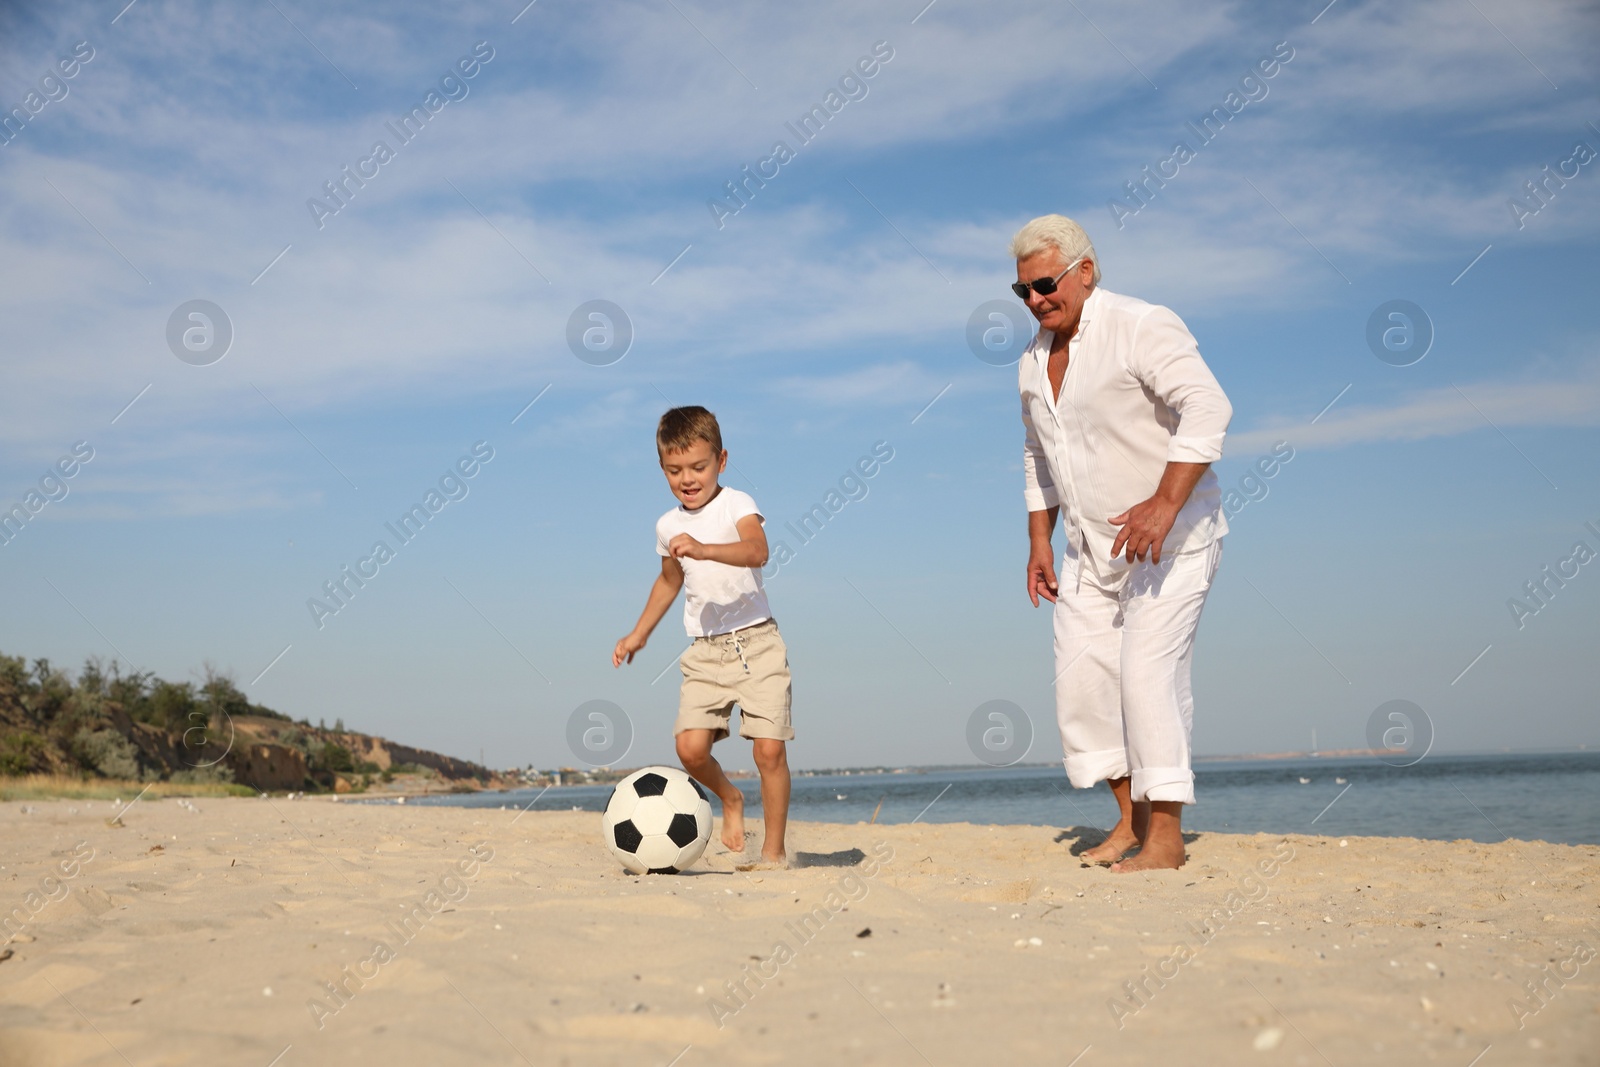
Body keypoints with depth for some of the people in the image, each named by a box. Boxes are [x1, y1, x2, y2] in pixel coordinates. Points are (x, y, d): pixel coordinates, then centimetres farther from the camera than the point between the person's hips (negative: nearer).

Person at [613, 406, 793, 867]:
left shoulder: (736, 504, -7)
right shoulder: (668, 526, 10)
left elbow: (757, 552, -28)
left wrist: (702, 549, -42)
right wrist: (639, 634, 29)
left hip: (756, 642, -4)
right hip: (705, 651, 4)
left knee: (769, 748, -10)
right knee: (691, 747, -13)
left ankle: (774, 851, 5)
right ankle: (729, 798, 19)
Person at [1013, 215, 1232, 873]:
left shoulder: (1140, 327, -15)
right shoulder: (1034, 362, 10)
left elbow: (1208, 408, -27)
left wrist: (1164, 504, -34)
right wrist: (1039, 544, 14)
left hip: (1171, 534, -8)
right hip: (1091, 546, 8)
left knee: (1147, 669, -14)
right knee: (1081, 674, 3)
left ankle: (1166, 837, -7)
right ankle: (1131, 816, 16)